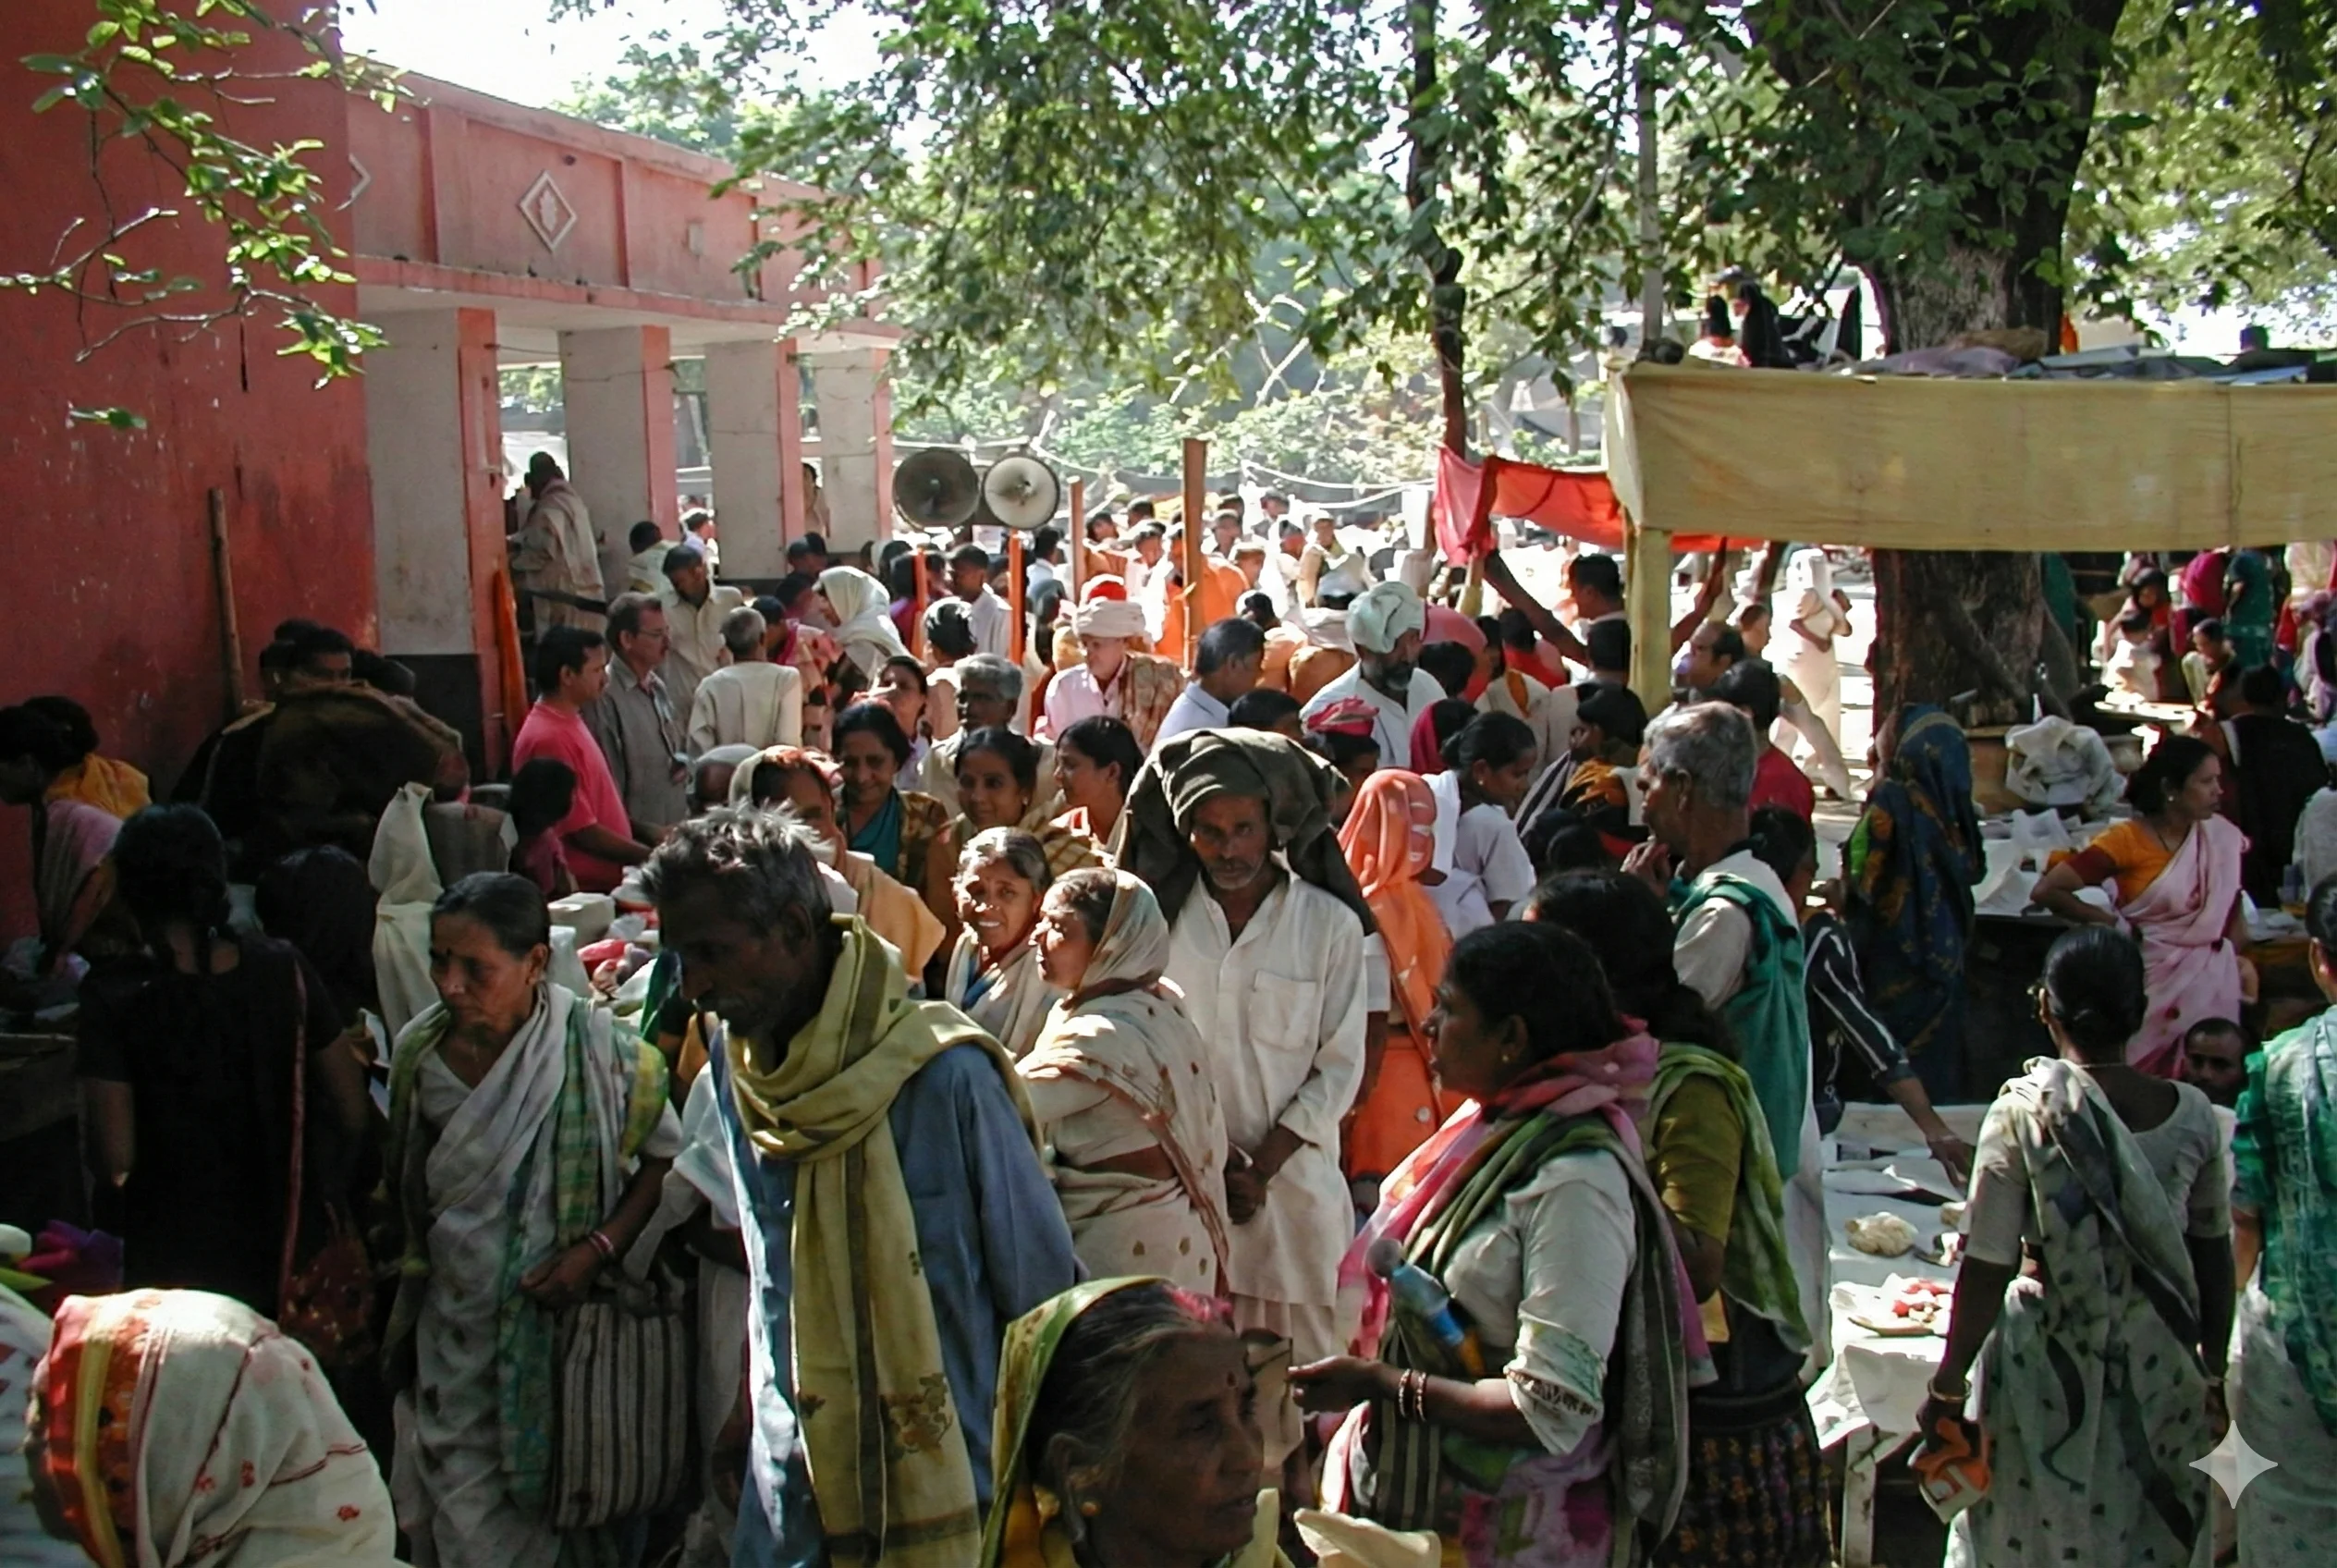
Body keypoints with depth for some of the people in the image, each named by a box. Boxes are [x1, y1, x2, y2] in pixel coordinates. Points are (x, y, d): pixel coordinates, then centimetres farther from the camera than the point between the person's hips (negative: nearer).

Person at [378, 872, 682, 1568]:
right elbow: (405, 1194, 11)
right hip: (456, 1333, 3)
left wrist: (599, 1248, -16)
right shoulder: (421, 1051, -3)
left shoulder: (592, 1048, -16)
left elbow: (666, 1152, -6)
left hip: (563, 1322, -3)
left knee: (560, 1505, 6)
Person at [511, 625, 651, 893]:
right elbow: (582, 832, -19)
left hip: (605, 881, 9)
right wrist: (650, 857, -14)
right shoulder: (549, 738, -19)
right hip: (584, 889, -9)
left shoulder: (569, 722, 12)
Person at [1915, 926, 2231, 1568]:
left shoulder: (2023, 1112, -15)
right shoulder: (2192, 1115, -5)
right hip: (2157, 1372, 3)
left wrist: (1947, 1387, -5)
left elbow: (1987, 1271, -15)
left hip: (2048, 1367, -3)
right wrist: (2212, 1371, 20)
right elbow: (2215, 1259, 6)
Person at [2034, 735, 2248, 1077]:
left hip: (2213, 984, 4)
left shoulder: (2223, 837, 3)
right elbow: (2048, 891, -14)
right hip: (2153, 982, -4)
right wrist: (2113, 924, -7)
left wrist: (2241, 958, 1)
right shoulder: (2127, 840, -10)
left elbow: (2233, 908, 15)